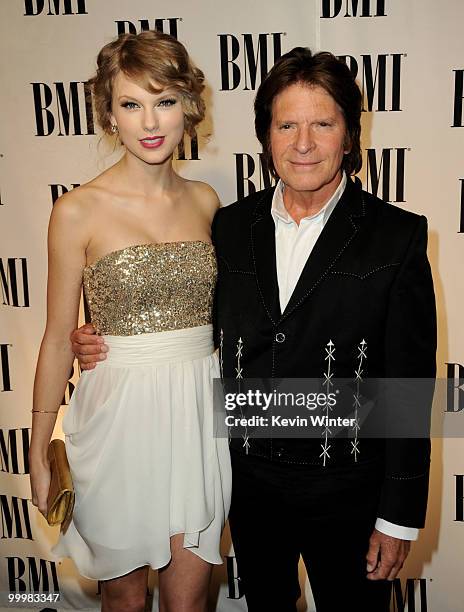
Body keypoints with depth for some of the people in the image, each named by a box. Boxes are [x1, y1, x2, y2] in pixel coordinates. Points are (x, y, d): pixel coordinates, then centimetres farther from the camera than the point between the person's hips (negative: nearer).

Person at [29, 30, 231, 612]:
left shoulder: (204, 200, 3)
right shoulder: (78, 210, -10)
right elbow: (59, 338, -4)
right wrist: (38, 453, 0)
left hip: (199, 410, 3)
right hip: (120, 414, -3)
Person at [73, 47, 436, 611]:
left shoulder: (396, 236, -12)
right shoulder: (230, 226, -2)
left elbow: (410, 385, -11)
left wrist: (399, 517, -9)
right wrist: (107, 346, -5)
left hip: (345, 493, -3)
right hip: (250, 479, 4)